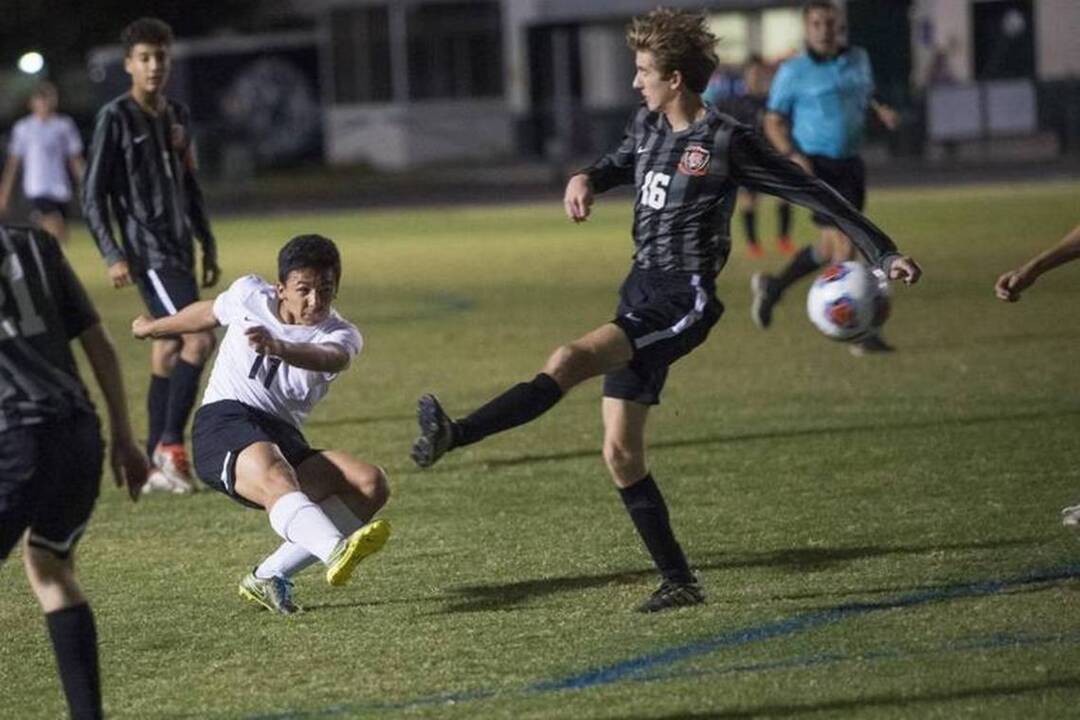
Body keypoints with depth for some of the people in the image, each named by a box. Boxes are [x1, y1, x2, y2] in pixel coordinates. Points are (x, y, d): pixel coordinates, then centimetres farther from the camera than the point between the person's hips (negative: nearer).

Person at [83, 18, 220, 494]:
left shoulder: (177, 116, 13)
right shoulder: (116, 119, -8)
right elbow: (92, 196, -8)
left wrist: (207, 245, 20)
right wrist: (113, 256, -16)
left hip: (179, 252, 8)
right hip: (149, 253, -8)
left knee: (169, 350, 9)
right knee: (199, 339, -19)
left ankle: (157, 466, 14)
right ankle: (170, 444, -10)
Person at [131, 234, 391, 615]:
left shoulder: (341, 335, 2)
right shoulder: (249, 296, 6)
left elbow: (329, 359, -25)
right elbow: (209, 313, 29)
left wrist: (280, 348, -47)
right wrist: (153, 327, 48)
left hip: (284, 440, 4)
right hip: (223, 422, -4)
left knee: (371, 484, -19)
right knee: (275, 475, -38)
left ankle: (269, 576, -22)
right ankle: (337, 552, -67)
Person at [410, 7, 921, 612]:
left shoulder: (728, 142, -9)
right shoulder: (648, 127, 11)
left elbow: (812, 193, -5)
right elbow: (620, 164, 34)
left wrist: (884, 253, -5)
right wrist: (586, 179, 9)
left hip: (684, 300, -8)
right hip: (642, 291, 8)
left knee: (568, 362, -28)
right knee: (621, 452, 4)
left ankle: (453, 437, -39)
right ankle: (680, 583, 11)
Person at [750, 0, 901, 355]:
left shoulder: (858, 59, 9)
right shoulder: (793, 72, -6)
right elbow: (774, 123, -2)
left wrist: (881, 110, 3)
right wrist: (793, 156, -19)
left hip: (850, 164, 7)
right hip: (816, 165, -7)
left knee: (831, 249, 13)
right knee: (844, 242, -15)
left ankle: (772, 287, 35)